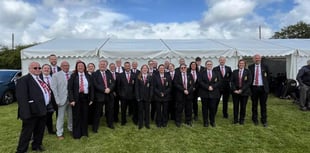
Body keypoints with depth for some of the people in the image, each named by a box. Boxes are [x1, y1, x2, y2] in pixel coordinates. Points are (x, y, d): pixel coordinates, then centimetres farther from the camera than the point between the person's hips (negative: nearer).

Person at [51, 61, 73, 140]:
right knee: (61, 117, 5)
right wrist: (57, 100, -10)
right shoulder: (56, 75, -2)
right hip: (62, 99, -3)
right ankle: (59, 133, 19)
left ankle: (71, 128, 35)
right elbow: (53, 88, -5)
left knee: (71, 115, 15)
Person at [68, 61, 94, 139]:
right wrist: (71, 100, -13)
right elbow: (70, 88, -5)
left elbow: (91, 88, 7)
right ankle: (77, 133, 21)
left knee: (85, 115, 9)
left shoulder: (88, 76, 6)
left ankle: (84, 132, 24)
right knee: (76, 116, 7)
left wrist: (91, 99, 2)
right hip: (76, 98, -2)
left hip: (86, 98, 2)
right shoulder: (73, 76, -2)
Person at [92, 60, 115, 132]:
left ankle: (110, 124, 34)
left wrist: (109, 89, -15)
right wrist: (104, 90, -19)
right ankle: (95, 127, 18)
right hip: (99, 95, -4)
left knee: (110, 111, 15)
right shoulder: (95, 74, -3)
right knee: (97, 112, 4)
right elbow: (96, 85, -12)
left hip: (109, 95, 4)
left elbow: (113, 82, 3)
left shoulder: (109, 73, 9)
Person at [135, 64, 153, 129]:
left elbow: (151, 87, 0)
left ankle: (147, 123, 22)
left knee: (147, 110, 9)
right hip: (140, 96, 0)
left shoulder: (150, 77, 3)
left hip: (147, 97, 1)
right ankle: (140, 124, 19)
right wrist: (137, 96, -8)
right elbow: (136, 87, -2)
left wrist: (150, 96, -6)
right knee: (140, 110, 7)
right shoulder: (138, 77, 1)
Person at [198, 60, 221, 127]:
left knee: (213, 108, 3)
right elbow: (200, 82, -6)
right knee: (205, 108, 5)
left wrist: (212, 86, -14)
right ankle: (205, 122, 16)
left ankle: (212, 121, 19)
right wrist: (207, 87, -16)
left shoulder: (216, 73, 10)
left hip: (213, 93, 1)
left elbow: (218, 82, 1)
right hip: (204, 93, -1)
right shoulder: (202, 73, 5)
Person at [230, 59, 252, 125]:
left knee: (243, 106, 4)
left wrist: (241, 90, -12)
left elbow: (249, 82, -5)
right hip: (235, 92, 1)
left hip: (244, 92, -1)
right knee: (235, 106, 5)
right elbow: (232, 82, 4)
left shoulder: (248, 72, 2)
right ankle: (235, 119, 17)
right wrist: (234, 90, -9)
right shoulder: (234, 72, 8)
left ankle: (242, 119, 19)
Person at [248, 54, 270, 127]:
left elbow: (268, 76, 10)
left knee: (263, 105, 5)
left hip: (263, 88, 0)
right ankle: (255, 119, 22)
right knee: (254, 104, 8)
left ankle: (264, 120, 15)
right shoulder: (250, 67, 3)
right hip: (254, 88, 0)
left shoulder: (265, 67, 4)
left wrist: (266, 85, 3)